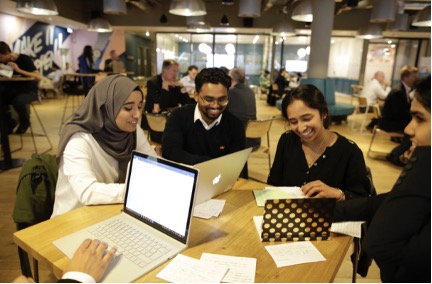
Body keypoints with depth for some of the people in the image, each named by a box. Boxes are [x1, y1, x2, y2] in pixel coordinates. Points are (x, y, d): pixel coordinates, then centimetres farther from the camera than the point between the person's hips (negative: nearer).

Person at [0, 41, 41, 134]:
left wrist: (19, 70, -30)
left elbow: (39, 77, -22)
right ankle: (9, 122, 2)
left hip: (28, 91, -5)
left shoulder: (24, 59, -12)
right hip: (12, 90, 5)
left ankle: (25, 122, -4)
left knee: (17, 101, -37)